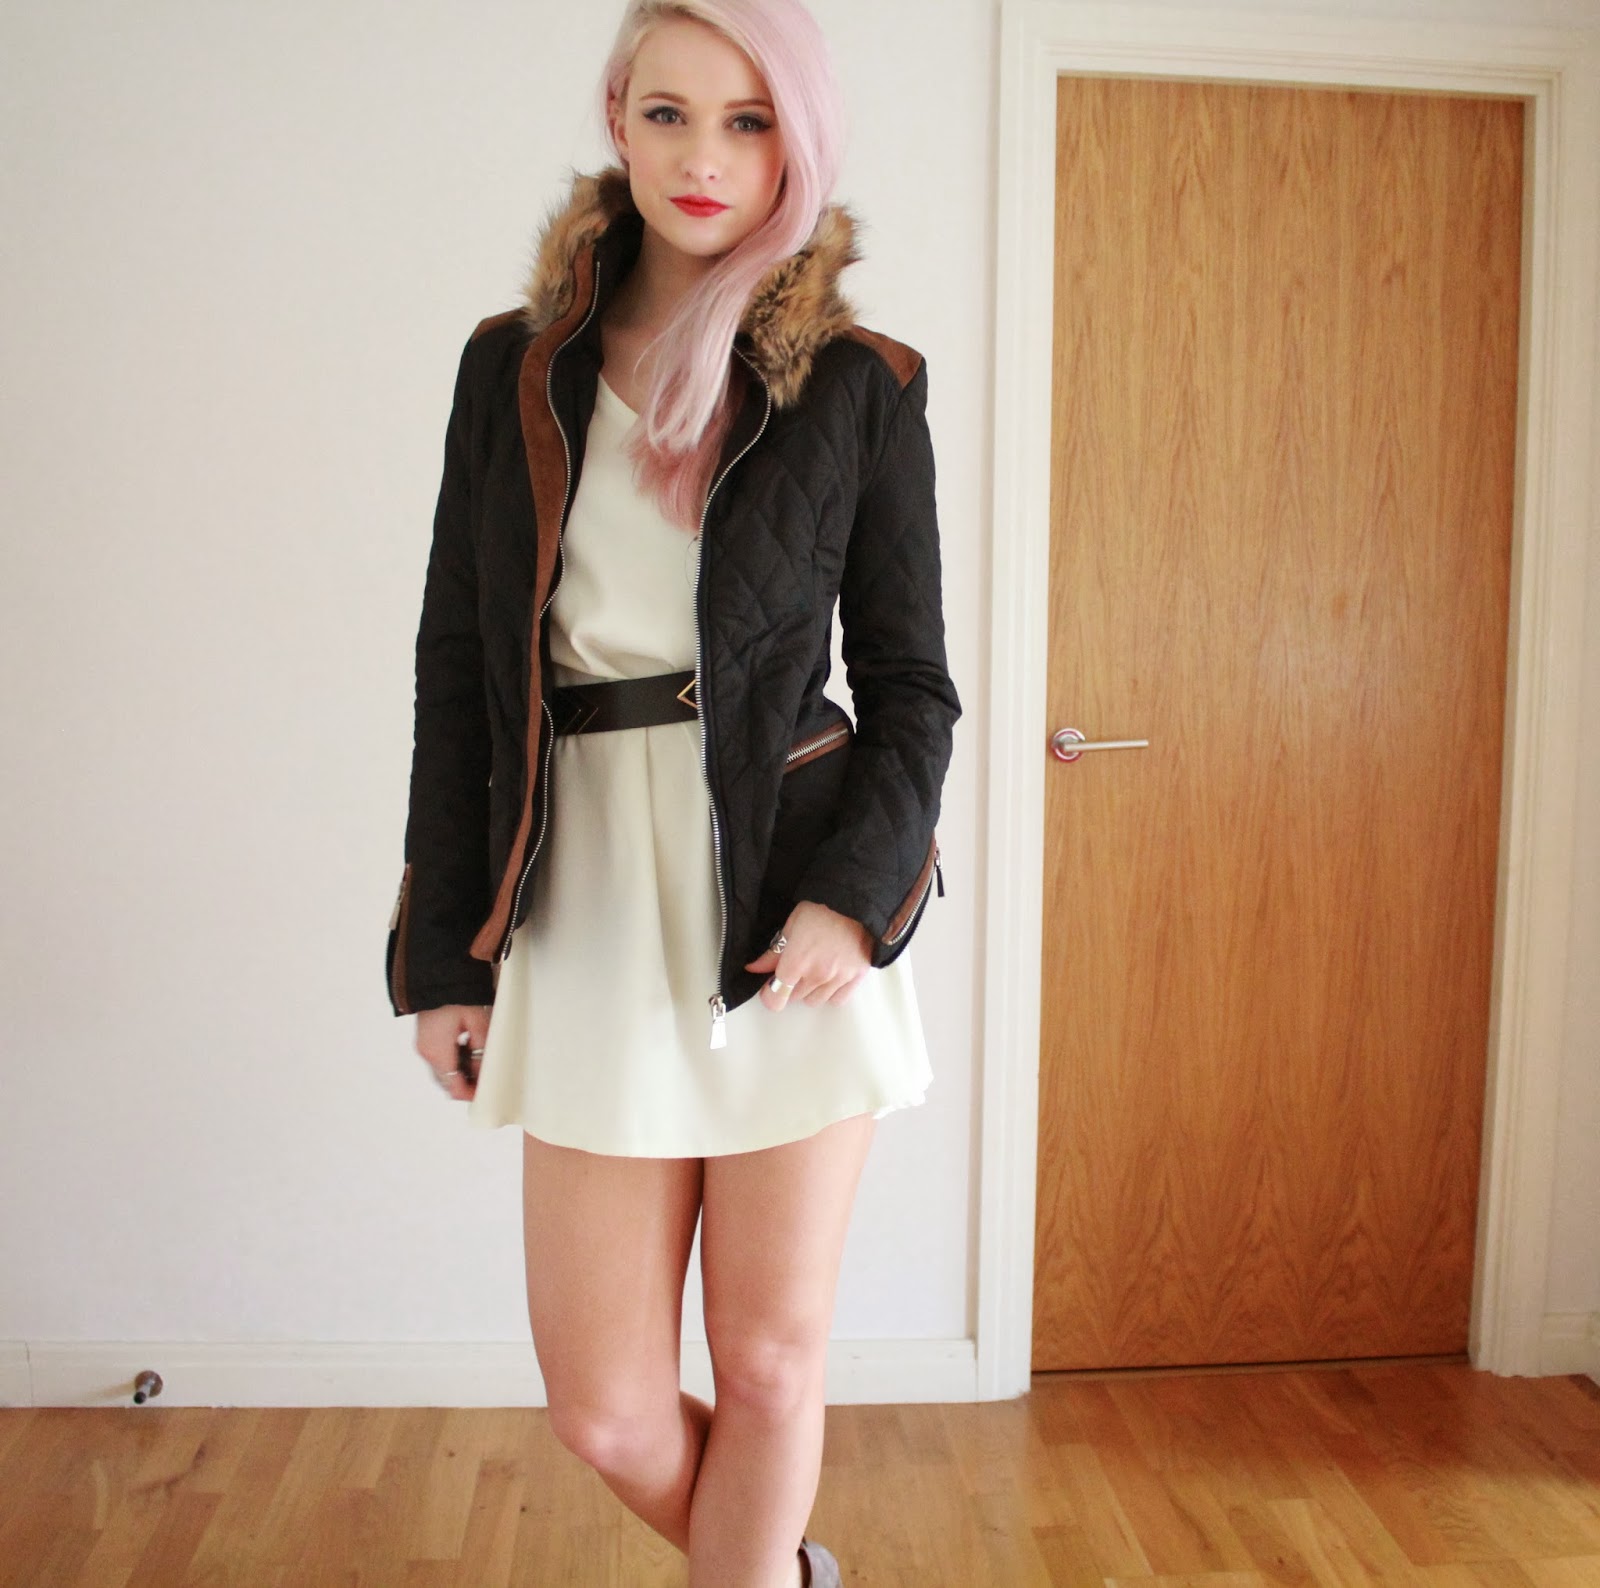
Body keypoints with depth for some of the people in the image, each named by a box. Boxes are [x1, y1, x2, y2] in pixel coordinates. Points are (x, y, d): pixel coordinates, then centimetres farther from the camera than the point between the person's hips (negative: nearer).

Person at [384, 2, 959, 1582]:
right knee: (605, 1406, 8)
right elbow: (455, 668, 7)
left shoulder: (857, 389, 3)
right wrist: (444, 953, 4)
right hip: (593, 912, 2)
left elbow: (911, 683, 3)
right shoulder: (514, 368, 7)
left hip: (795, 910, -1)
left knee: (770, 1361, 8)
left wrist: (855, 891, -15)